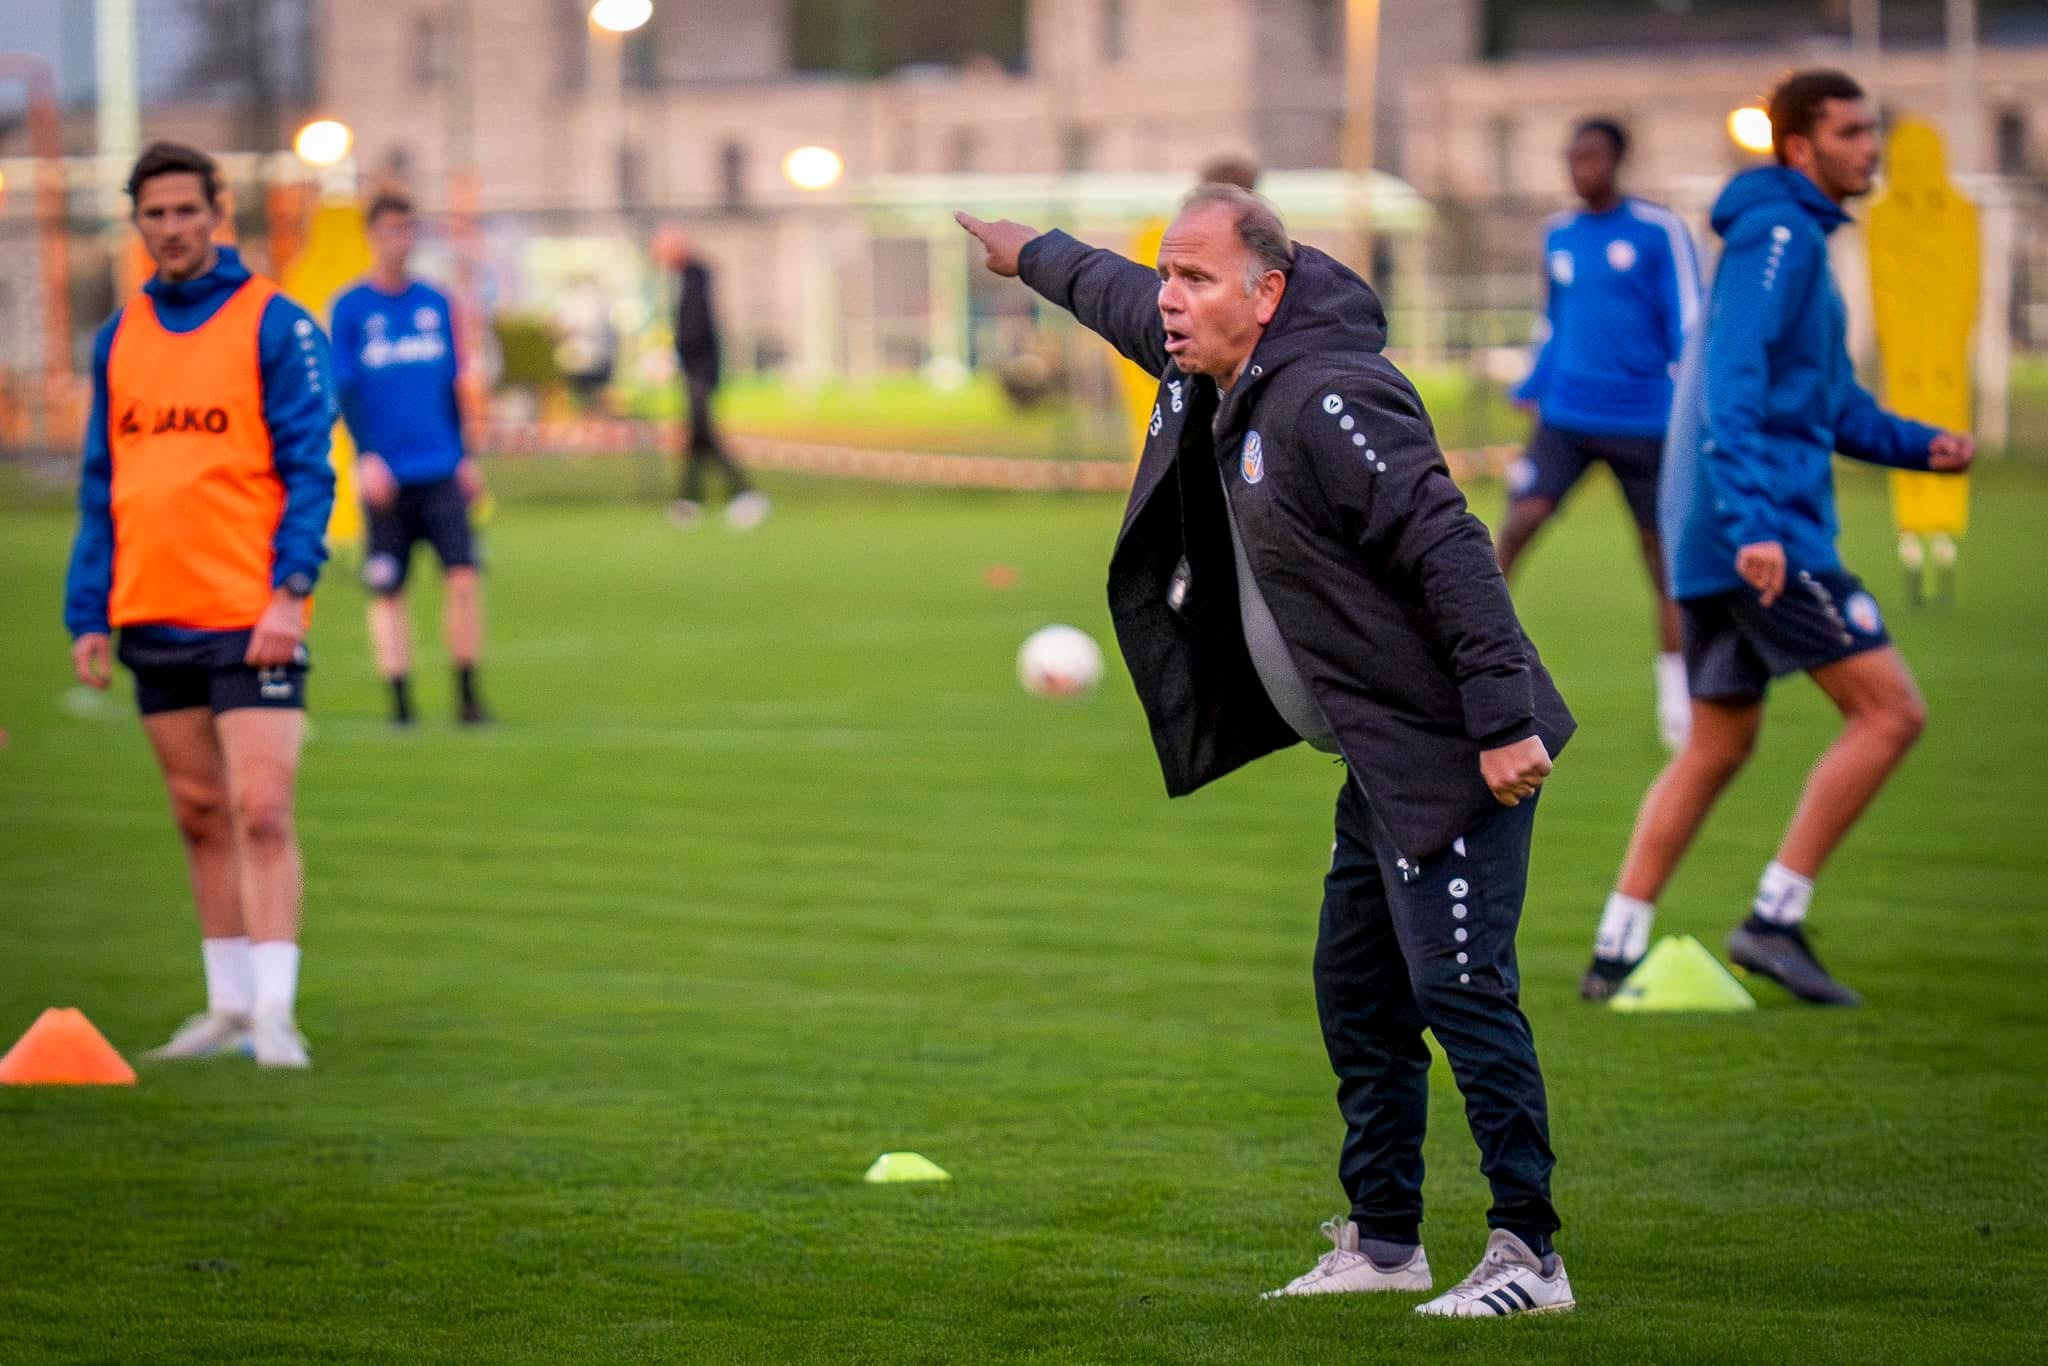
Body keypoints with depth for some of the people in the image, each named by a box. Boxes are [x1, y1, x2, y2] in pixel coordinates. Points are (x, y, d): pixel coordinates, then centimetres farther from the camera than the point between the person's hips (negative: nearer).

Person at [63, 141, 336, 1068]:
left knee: (260, 811, -10)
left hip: (250, 617, -5)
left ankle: (274, 1012, -10)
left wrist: (291, 590, -17)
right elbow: (101, 484, 14)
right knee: (199, 815, 11)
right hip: (152, 613, 5)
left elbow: (308, 468, -7)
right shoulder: (119, 337, 12)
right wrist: (89, 615, 8)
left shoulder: (273, 324, -4)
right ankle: (230, 1007, 18)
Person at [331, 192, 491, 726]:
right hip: (386, 476, -2)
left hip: (442, 471, 2)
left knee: (463, 577, -8)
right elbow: (342, 388, -4)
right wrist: (366, 455, -14)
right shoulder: (350, 309, 0)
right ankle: (399, 698, 9)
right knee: (387, 589, 1)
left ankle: (468, 694, -1)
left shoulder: (435, 303, 11)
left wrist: (465, 456, 15)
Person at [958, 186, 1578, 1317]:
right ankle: (1382, 1240, 23)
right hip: (1381, 759, 10)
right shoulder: (1211, 374, 10)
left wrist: (1502, 721, -28)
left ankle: (1529, 1255, -9)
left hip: (1450, 753, -10)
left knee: (1460, 989, -12)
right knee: (1357, 994, 14)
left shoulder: (1328, 398, -20)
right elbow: (1123, 305, 34)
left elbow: (1450, 551, -25)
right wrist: (1034, 255, 50)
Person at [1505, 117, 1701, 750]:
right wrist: (1533, 389, 15)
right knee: (1521, 520, -16)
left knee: (1663, 555, 3)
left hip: (1643, 419, -3)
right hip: (1566, 415, 3)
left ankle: (1675, 697, 14)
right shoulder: (1558, 236, 9)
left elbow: (1686, 320, -5)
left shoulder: (1659, 232, -5)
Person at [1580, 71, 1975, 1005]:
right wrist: (1754, 523, -30)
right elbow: (1732, 384, -22)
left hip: (1711, 540, 10)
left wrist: (1920, 445, 9)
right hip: (1765, 534, -10)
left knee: (1717, 746, 15)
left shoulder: (1801, 238, 21)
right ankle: (1774, 919, -7)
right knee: (1890, 711, -7)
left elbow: (1832, 402, 26)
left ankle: (1616, 953, 15)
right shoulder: (1777, 234, -11)